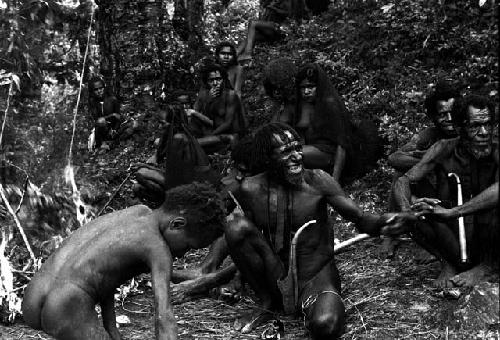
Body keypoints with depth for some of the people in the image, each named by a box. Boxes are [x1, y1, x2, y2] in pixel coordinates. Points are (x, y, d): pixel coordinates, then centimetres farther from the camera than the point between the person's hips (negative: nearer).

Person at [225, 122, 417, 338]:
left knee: (325, 325, -36)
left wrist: (380, 223, -33)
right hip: (275, 277, 3)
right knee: (237, 227, -21)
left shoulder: (317, 181, -11)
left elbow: (360, 218, -12)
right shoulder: (250, 189, -7)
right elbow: (235, 238, 5)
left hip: (316, 275, -2)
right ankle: (268, 303, -1)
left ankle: (311, 303, 5)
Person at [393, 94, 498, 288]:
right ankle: (449, 263, -3)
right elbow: (404, 181, -12)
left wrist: (451, 212, -45)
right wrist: (406, 211, -35)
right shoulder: (444, 150, -8)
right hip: (451, 236, 2)